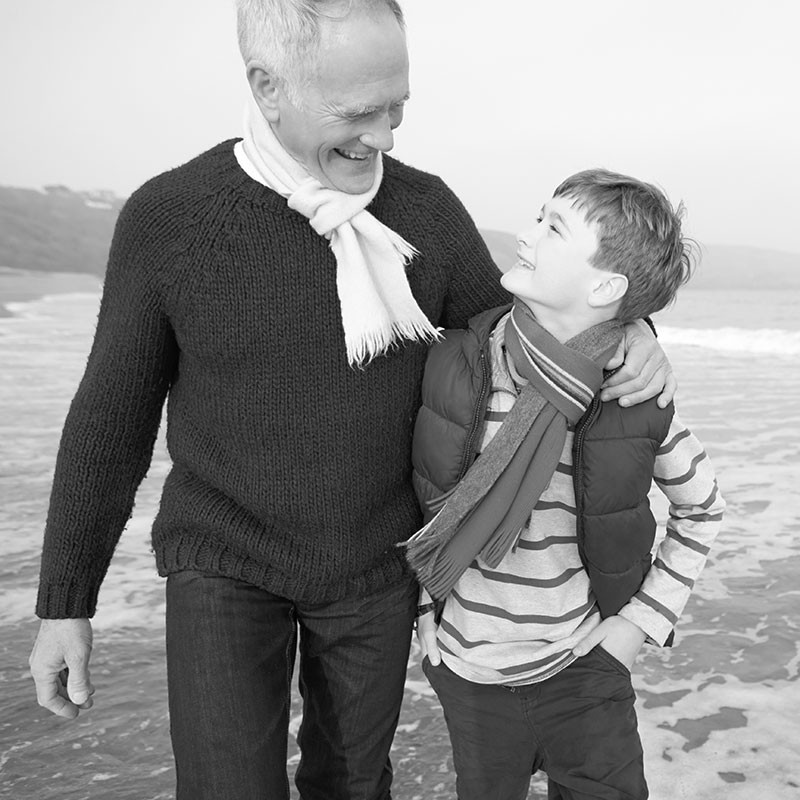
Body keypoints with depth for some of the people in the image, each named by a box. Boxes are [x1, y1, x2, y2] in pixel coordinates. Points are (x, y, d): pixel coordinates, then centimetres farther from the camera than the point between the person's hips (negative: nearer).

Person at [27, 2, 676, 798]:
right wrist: (63, 602, -5)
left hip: (376, 558, 3)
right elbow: (111, 413, -8)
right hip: (227, 560, -2)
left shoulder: (427, 209, -11)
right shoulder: (165, 218, -17)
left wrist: (624, 328, -20)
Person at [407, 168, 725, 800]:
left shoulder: (640, 402, -16)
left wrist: (642, 621, -2)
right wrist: (424, 606, 2)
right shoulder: (454, 365, -14)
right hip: (471, 665, 1)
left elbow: (703, 508, 3)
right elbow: (420, 488, 2)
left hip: (586, 662, -1)